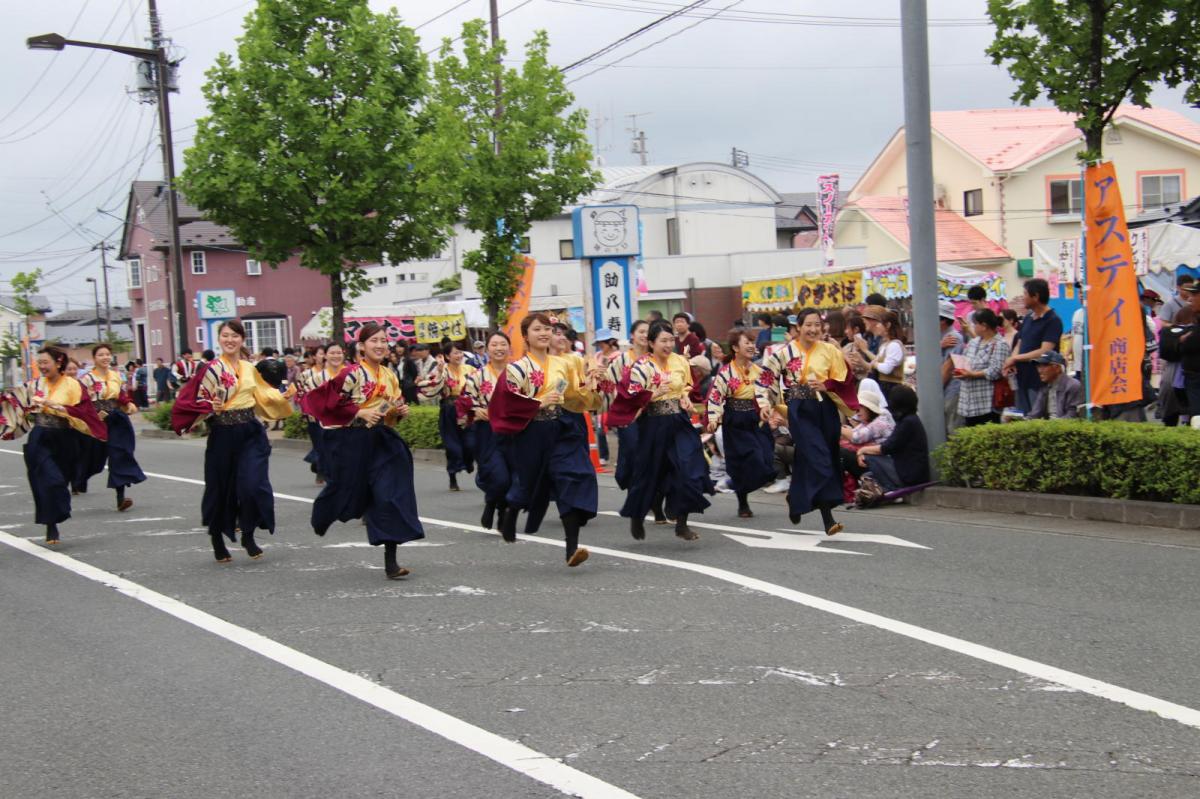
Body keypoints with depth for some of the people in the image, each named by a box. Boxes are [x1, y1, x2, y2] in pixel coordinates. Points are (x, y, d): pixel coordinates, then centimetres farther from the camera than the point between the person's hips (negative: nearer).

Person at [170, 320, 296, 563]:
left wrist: (283, 397, 9)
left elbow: (262, 393, 22)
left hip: (251, 433, 3)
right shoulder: (211, 369, -6)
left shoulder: (249, 368, 9)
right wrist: (211, 408, -26)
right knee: (221, 488, 7)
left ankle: (248, 535, 8)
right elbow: (197, 402, -8)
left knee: (253, 485, -11)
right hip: (223, 435, -3)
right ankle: (218, 542, 25)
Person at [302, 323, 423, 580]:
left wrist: (401, 411, -1)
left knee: (392, 496, -7)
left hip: (382, 440, 5)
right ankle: (321, 517, 48)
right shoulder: (352, 373, -11)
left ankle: (390, 561, -6)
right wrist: (360, 412, -19)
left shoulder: (390, 376, 8)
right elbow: (333, 403, -14)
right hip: (352, 440, -5)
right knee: (346, 490, 10)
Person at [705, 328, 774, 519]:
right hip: (735, 422, -5)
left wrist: (764, 408, -25)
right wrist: (713, 419, -18)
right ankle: (743, 504, 14)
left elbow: (761, 392, -6)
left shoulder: (757, 370, 7)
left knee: (764, 459, -3)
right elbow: (715, 396, -10)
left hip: (755, 420, 5)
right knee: (743, 463, -4)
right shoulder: (725, 371, -8)